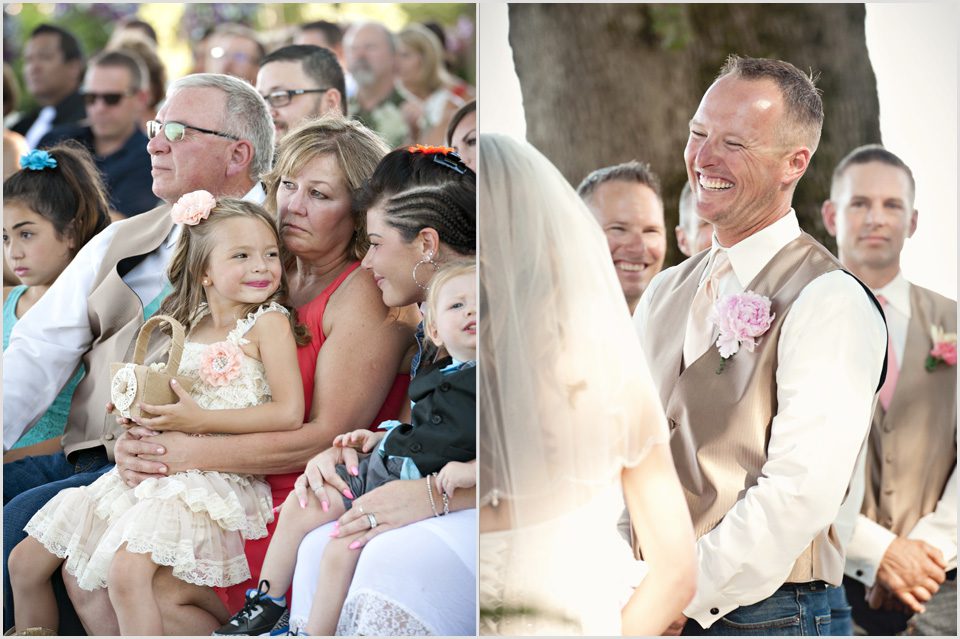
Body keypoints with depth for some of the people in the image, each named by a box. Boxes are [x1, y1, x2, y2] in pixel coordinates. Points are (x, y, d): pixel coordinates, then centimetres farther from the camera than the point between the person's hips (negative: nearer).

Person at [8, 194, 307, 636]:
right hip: (155, 471, 8)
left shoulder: (268, 322, -4)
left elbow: (290, 413, -14)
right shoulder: (185, 327, 14)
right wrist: (138, 409, 4)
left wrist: (199, 419, -16)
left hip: (217, 480, -8)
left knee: (127, 570, -35)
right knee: (26, 562, 8)